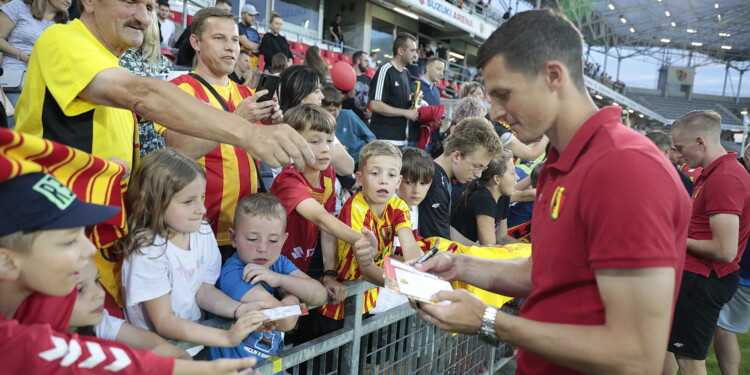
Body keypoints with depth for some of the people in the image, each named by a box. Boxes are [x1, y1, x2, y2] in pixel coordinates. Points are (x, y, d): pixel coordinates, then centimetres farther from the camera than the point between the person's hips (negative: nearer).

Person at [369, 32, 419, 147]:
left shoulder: (406, 73, 14)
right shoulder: (385, 71, -11)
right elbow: (375, 105, -19)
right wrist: (405, 112, -14)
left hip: (402, 138, 8)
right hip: (385, 138, -8)